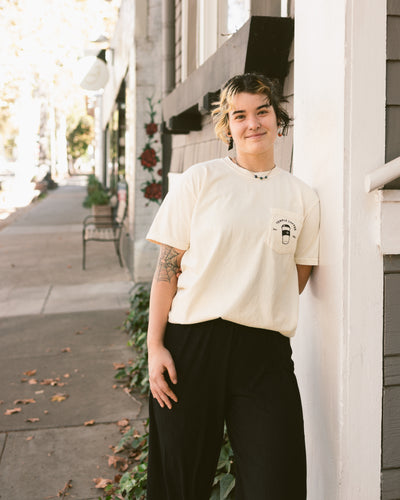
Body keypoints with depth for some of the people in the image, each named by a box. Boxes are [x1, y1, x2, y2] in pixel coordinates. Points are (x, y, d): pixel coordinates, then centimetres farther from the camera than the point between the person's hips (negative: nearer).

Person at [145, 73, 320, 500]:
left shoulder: (302, 198, 8)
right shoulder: (199, 180, 1)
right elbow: (168, 265, -1)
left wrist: (264, 323, 8)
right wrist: (155, 346, -6)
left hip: (266, 353, 2)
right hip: (192, 345, -1)